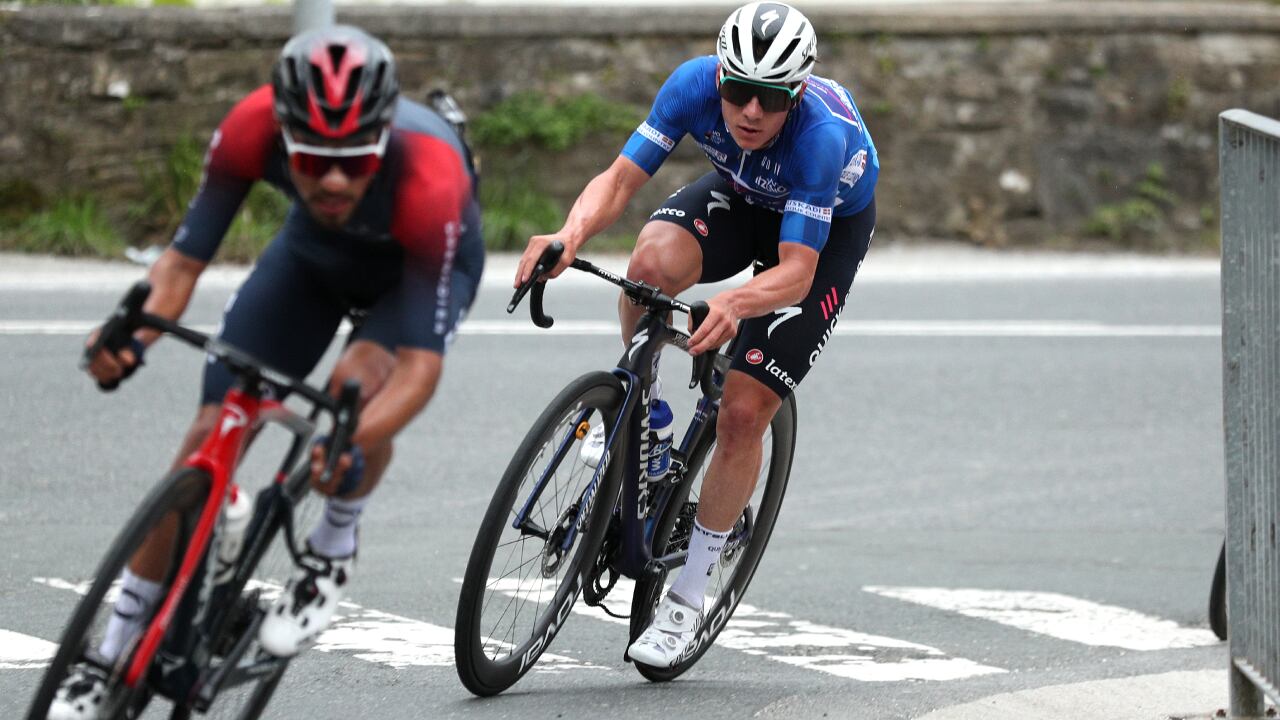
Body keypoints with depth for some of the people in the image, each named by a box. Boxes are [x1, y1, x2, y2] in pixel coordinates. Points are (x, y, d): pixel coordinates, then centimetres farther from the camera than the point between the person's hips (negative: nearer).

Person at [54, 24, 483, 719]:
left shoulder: (429, 182, -43)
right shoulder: (253, 129, -36)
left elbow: (420, 364, -41)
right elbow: (184, 259, -28)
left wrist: (350, 449, -57)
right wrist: (131, 334, -48)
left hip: (417, 264, -3)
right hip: (314, 251, 3)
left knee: (359, 381, -33)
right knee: (211, 436, -7)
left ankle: (333, 547, -2)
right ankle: (116, 652, 6)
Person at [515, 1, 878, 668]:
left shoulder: (822, 133, -40)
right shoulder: (695, 84, -30)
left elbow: (796, 271, -42)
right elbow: (620, 177, -28)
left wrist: (735, 302, -63)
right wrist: (572, 233, -49)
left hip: (828, 226, -3)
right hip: (741, 194, 3)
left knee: (743, 413, -13)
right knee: (653, 262, -33)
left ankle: (688, 593, 4)